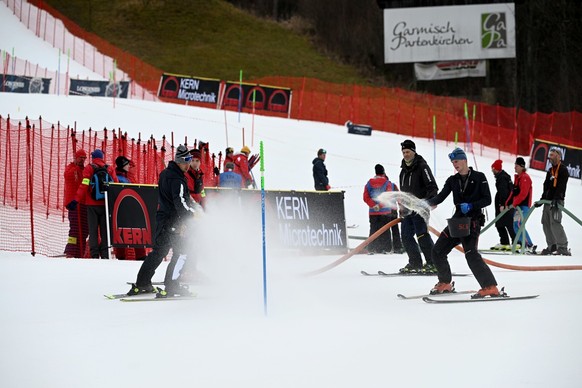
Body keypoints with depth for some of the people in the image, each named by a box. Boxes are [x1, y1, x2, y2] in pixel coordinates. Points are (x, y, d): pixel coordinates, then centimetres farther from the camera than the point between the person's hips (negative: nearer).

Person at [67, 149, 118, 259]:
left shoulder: (89, 168, -3)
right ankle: (105, 253, 1)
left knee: (93, 229, 3)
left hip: (92, 204, -2)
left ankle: (94, 254, -4)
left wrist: (76, 200, -11)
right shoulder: (110, 169, 5)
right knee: (105, 230, 8)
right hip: (106, 204, 2)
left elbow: (84, 186, -12)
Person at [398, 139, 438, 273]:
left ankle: (433, 263, -11)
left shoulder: (422, 166, -6)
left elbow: (432, 186, -14)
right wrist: (402, 206, 24)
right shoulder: (404, 170, 19)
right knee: (406, 236, 6)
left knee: (422, 234, -14)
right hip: (407, 209, 8)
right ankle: (415, 263, 14)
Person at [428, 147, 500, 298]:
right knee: (437, 252, 5)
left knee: (471, 254, -25)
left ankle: (490, 287, -27)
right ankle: (445, 283, 24)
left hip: (473, 221, -7)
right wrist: (426, 203, -15)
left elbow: (487, 199, -6)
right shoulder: (452, 180, 12)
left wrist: (470, 206, -21)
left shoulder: (479, 177, -2)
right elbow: (440, 197, 4)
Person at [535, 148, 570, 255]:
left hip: (557, 202, -9)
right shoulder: (550, 170, 21)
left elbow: (561, 186, -18)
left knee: (555, 223, -18)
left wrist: (556, 200, -27)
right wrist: (542, 200, 19)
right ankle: (552, 246, 16)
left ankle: (563, 248, -19)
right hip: (548, 201, 9)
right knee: (546, 223, 9)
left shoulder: (563, 170, -7)